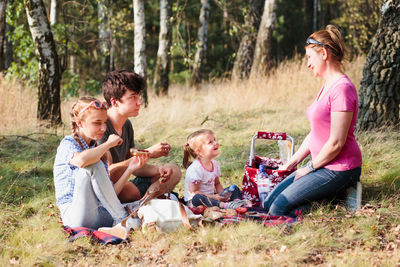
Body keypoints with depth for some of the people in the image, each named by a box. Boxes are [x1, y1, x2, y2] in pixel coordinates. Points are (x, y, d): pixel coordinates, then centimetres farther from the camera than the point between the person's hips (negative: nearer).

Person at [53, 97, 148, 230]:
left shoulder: (98, 152, 18)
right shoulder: (68, 143, -2)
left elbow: (110, 193, 11)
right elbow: (81, 160, -31)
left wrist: (130, 169, -1)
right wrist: (108, 144, -15)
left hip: (101, 214, 5)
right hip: (75, 215, -5)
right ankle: (122, 218, -21)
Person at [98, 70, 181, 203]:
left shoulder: (126, 125, 10)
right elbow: (109, 174, -28)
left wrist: (159, 170, -6)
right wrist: (148, 154, -24)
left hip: (119, 187, 9)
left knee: (174, 171, 11)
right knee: (130, 189, -40)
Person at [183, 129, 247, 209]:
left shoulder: (215, 164, 4)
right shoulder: (195, 169, -22)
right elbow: (193, 192, -20)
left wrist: (222, 195, -4)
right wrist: (213, 197, -23)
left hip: (211, 196, 8)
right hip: (193, 202, -8)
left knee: (234, 189, 4)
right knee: (198, 198, -41)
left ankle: (237, 200, -29)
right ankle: (224, 205, -51)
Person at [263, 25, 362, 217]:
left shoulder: (342, 88, -19)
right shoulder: (327, 86, 13)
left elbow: (336, 143, -21)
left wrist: (310, 168, -10)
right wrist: (293, 161, 13)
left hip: (339, 170, -10)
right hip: (323, 166, 10)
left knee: (278, 209, -15)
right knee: (268, 203, 5)